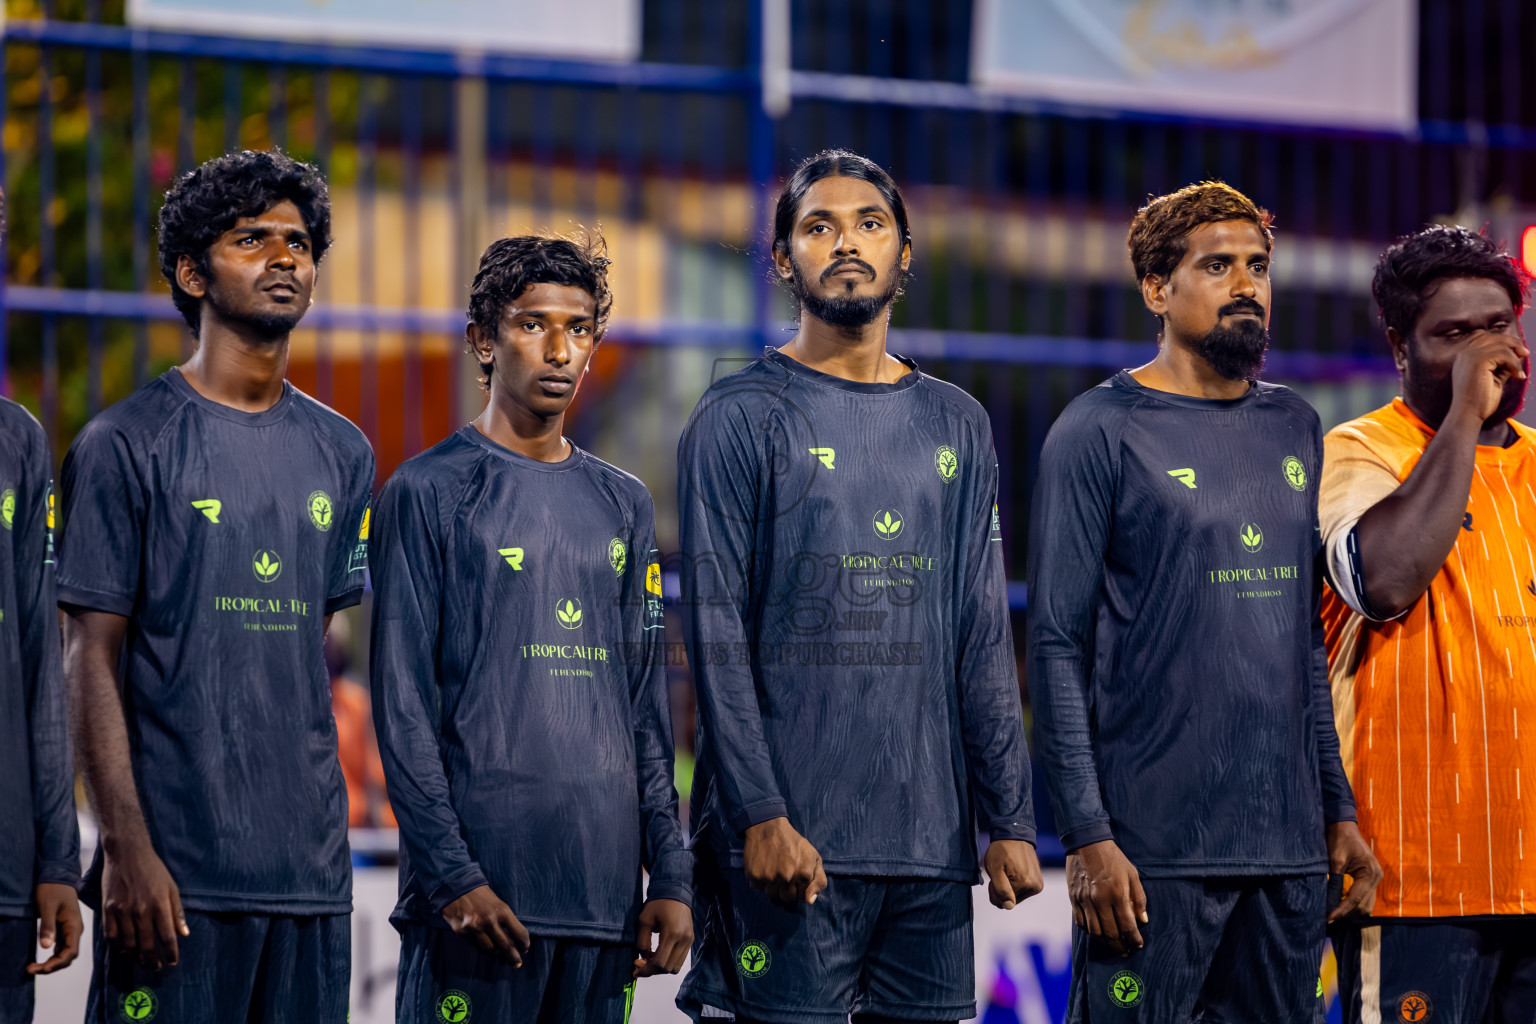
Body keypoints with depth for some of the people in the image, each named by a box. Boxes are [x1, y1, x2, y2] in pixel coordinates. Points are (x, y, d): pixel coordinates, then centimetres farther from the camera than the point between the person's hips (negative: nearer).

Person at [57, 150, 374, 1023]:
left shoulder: (343, 454, 14)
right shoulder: (127, 444, -2)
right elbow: (93, 657, -5)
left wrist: (317, 829, 12)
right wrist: (126, 845, -13)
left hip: (310, 870, 5)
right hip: (176, 867, -5)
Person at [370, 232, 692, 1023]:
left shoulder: (623, 506, 16)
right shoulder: (430, 493, 0)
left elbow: (647, 705, 16)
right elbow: (403, 703, -5)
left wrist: (671, 874, 7)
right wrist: (451, 873, -13)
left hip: (606, 887, 5)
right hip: (481, 888, -5)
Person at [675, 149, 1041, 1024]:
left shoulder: (957, 426, 16)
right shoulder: (741, 419, 1)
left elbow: (985, 636, 14)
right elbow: (718, 633, -5)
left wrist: (1009, 820, 6)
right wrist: (760, 816, -14)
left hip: (931, 841, 4)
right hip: (793, 838, -4)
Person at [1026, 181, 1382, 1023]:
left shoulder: (1293, 429, 15)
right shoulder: (1100, 432, -3)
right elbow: (1056, 646, -7)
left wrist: (1339, 808, 12)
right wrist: (1087, 835, -13)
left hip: (1289, 844, 6)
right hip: (1154, 852, -6)